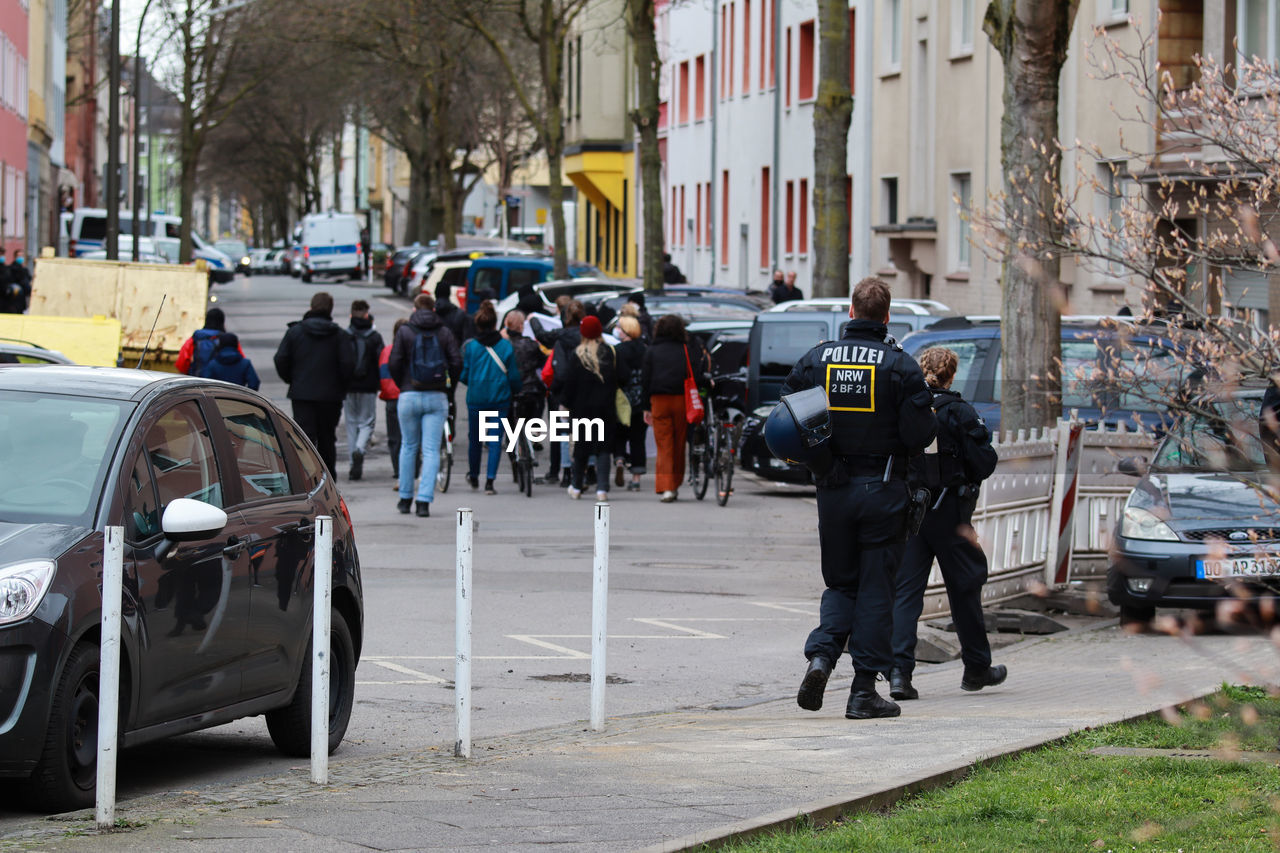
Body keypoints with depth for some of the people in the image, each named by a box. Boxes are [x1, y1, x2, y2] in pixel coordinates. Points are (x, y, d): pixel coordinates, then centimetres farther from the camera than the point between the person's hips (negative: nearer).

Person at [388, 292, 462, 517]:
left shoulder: (404, 332, 0)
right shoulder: (444, 332, 3)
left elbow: (393, 363, -6)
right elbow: (456, 363, -3)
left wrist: (402, 386, 10)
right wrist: (449, 390, 10)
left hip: (409, 396, 0)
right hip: (437, 397, 0)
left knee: (408, 447, 15)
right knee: (431, 450, -1)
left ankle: (405, 499, 20)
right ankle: (424, 501, -10)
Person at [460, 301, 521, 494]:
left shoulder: (470, 346, -5)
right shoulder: (506, 345, -4)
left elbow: (464, 374, -1)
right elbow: (514, 375, 0)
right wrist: (516, 391, 19)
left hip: (476, 398, 0)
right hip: (500, 399, 0)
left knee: (474, 439, 17)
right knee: (496, 440, 3)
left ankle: (473, 476, 34)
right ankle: (489, 482, -6)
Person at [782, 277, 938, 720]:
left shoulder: (816, 358, 1)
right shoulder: (899, 364, -8)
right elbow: (919, 433, -12)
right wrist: (930, 420, 9)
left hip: (833, 488, 3)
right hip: (882, 489, -3)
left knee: (840, 582, 16)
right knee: (876, 588, 5)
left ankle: (820, 656, -8)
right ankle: (864, 690, 4)